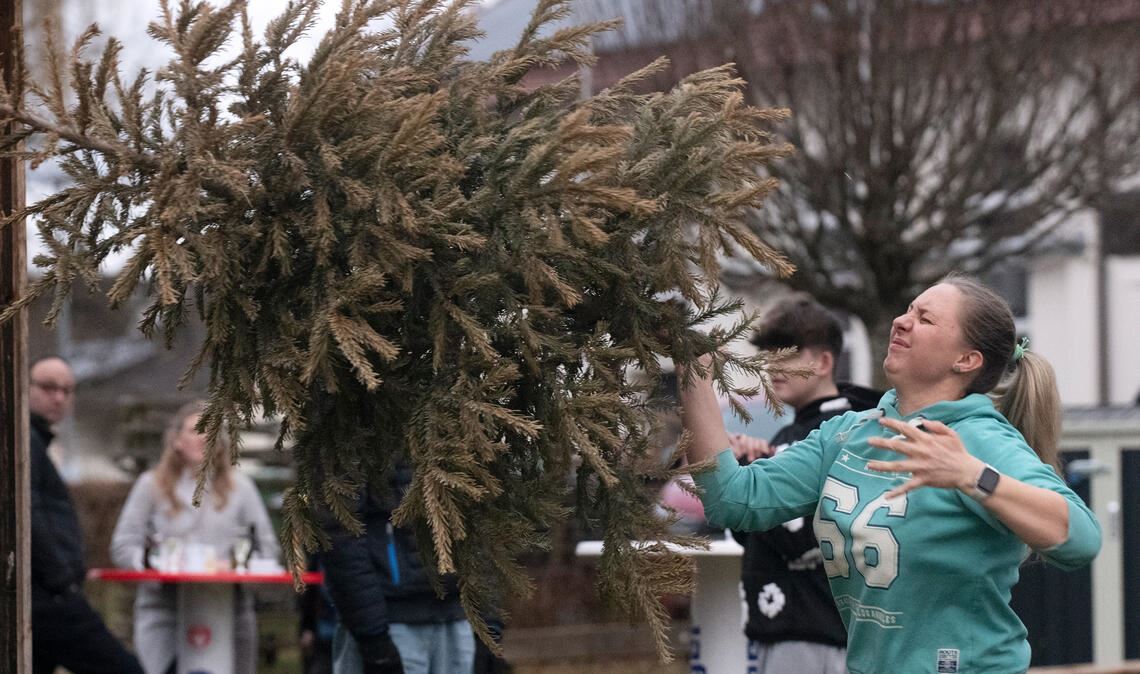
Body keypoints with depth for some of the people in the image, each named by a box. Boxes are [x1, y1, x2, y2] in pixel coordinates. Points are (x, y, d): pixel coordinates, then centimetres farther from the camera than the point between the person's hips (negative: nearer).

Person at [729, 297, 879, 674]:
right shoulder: (789, 436, 18)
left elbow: (808, 542, -20)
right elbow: (754, 534, 19)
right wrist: (746, 468, 2)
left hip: (813, 635, -10)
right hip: (778, 628, 10)